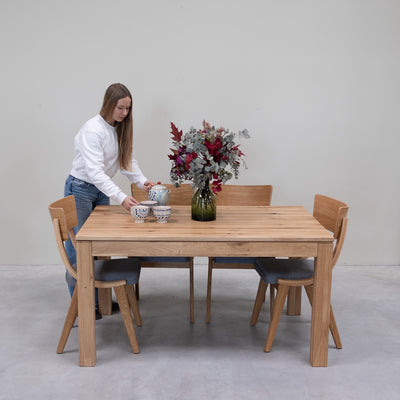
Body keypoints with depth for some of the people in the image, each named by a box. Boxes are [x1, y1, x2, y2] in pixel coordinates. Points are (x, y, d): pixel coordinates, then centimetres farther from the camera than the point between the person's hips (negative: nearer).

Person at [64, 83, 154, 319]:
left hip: (102, 191, 8)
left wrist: (141, 180, -16)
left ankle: (97, 299, 21)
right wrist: (121, 198, -38)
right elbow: (94, 171, -31)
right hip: (80, 189, -7)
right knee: (79, 246, 1)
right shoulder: (93, 129, -23)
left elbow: (128, 159, 3)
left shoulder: (120, 129, 2)